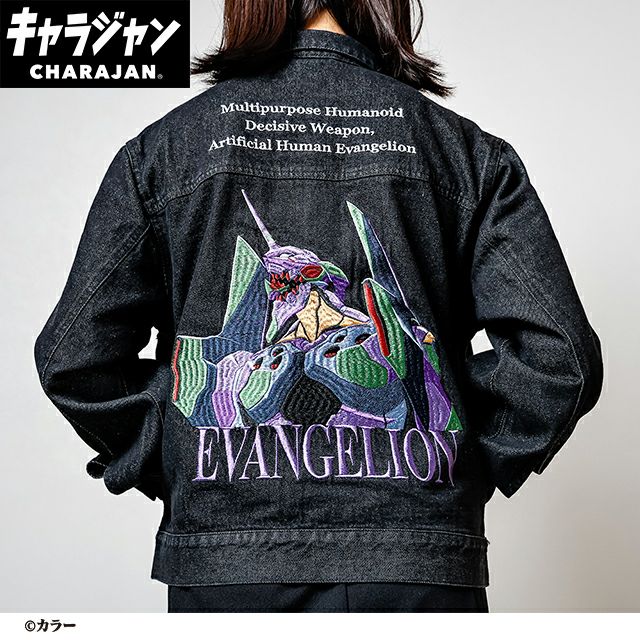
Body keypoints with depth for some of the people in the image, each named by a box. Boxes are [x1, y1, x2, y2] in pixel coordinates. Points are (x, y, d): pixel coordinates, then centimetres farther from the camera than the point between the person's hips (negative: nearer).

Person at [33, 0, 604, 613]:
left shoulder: (165, 145, 2)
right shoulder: (468, 149, 2)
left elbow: (73, 359, -3)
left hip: (223, 562, 1)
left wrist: (172, 471, 7)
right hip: (420, 566, 0)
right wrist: (461, 469, 6)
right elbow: (559, 358, -6)